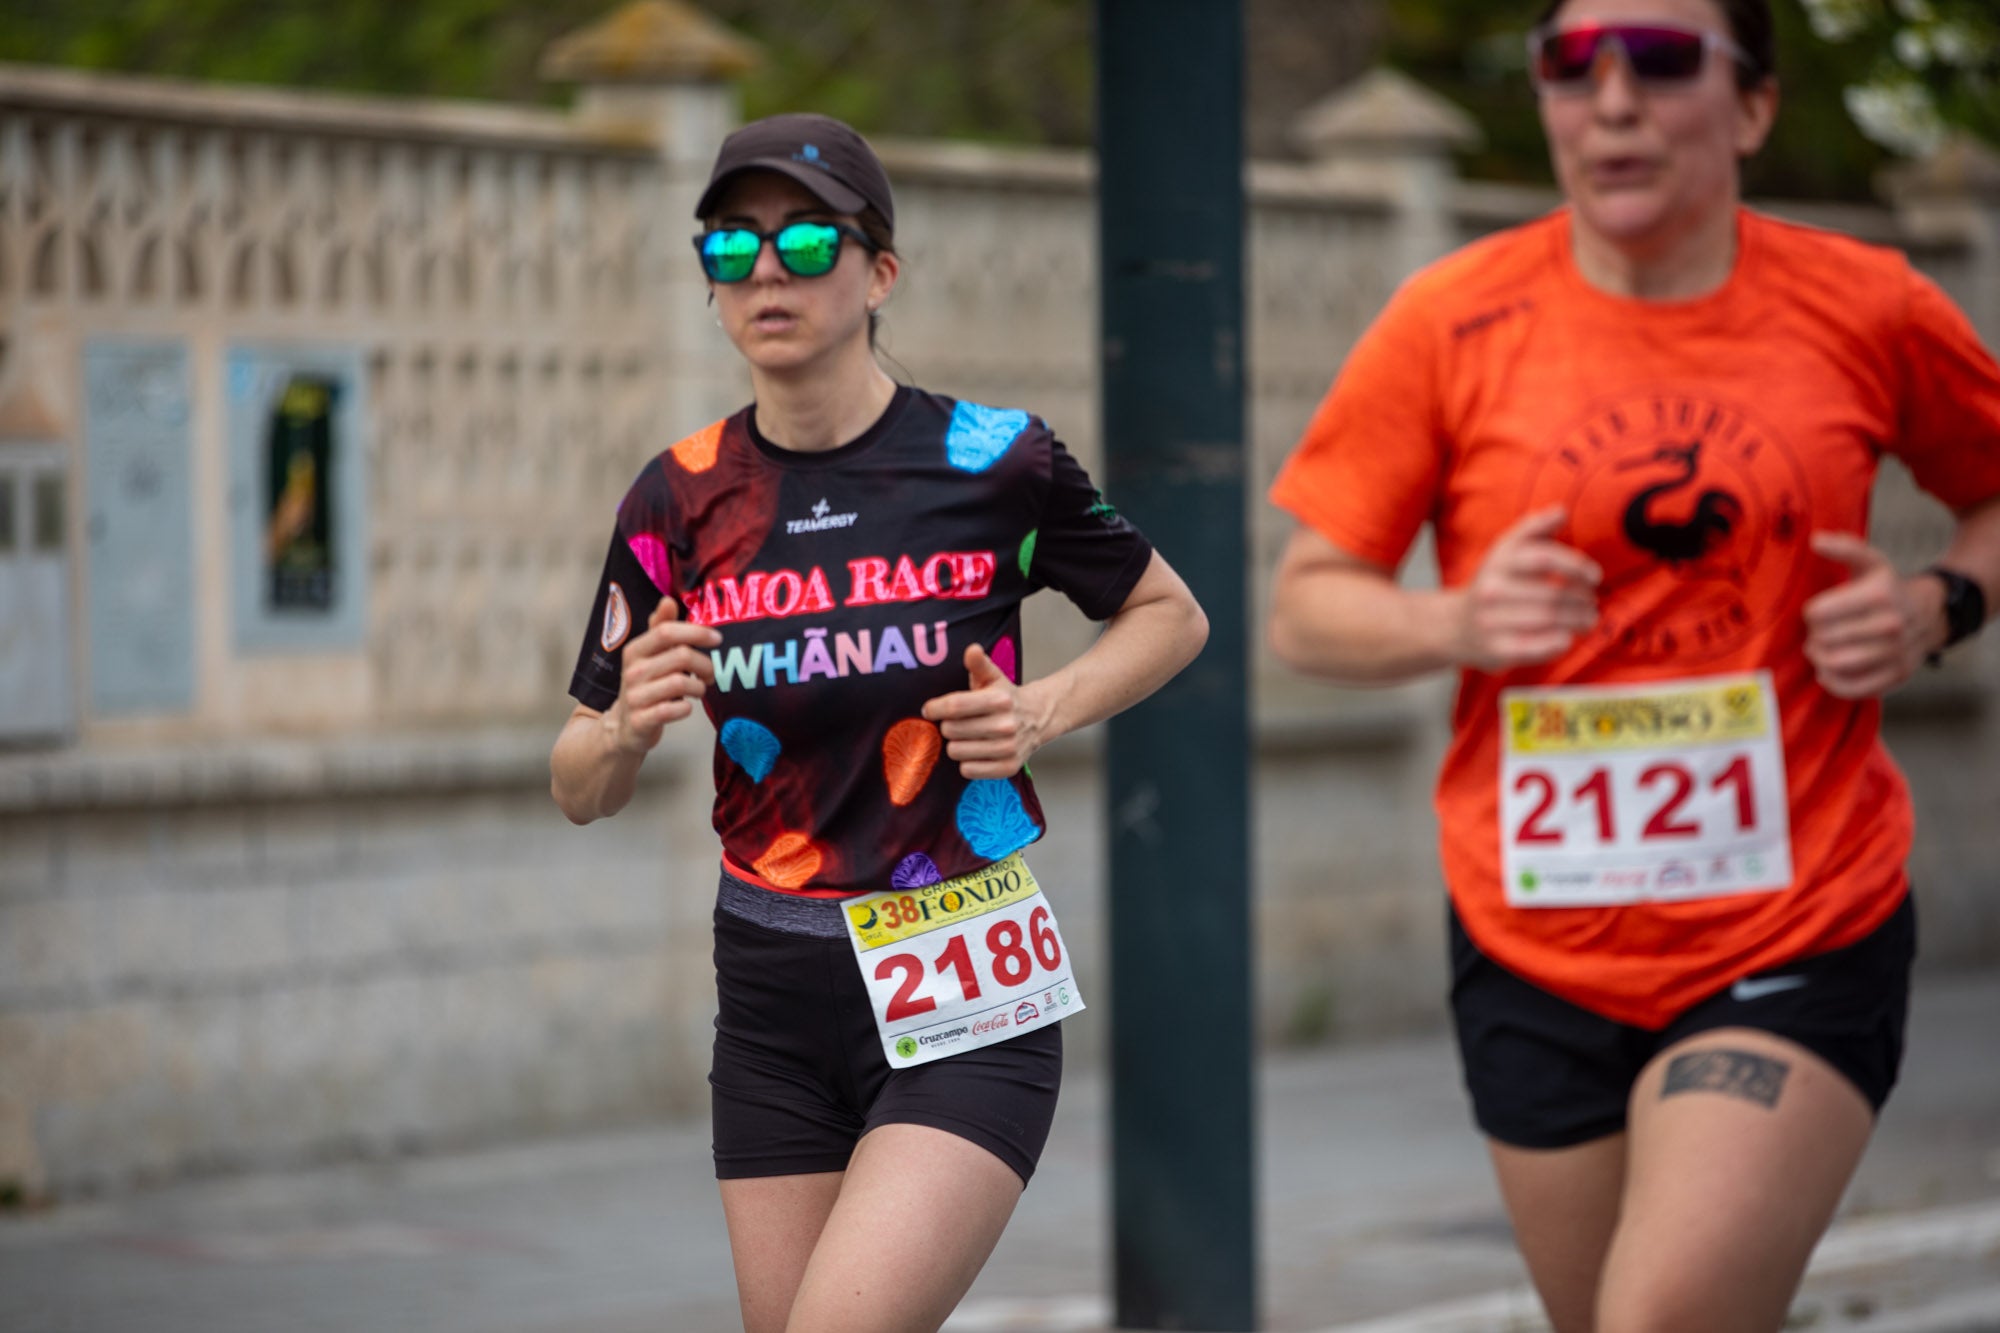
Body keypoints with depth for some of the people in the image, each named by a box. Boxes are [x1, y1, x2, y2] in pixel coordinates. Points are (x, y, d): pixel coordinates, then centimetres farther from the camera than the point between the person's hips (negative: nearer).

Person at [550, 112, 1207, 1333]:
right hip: (775, 1004, 4)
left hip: (966, 1005, -4)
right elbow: (582, 794, 7)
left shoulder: (995, 463, -7)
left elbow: (1171, 616, 11)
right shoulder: (680, 499, 2)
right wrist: (628, 726, -16)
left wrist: (1045, 709, -8)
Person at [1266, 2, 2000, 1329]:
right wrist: (1459, 624, -19)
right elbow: (1307, 608, 2)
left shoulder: (1867, 311, -2)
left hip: (1801, 934, -2)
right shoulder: (1454, 323, -2)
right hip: (1540, 953, 2)